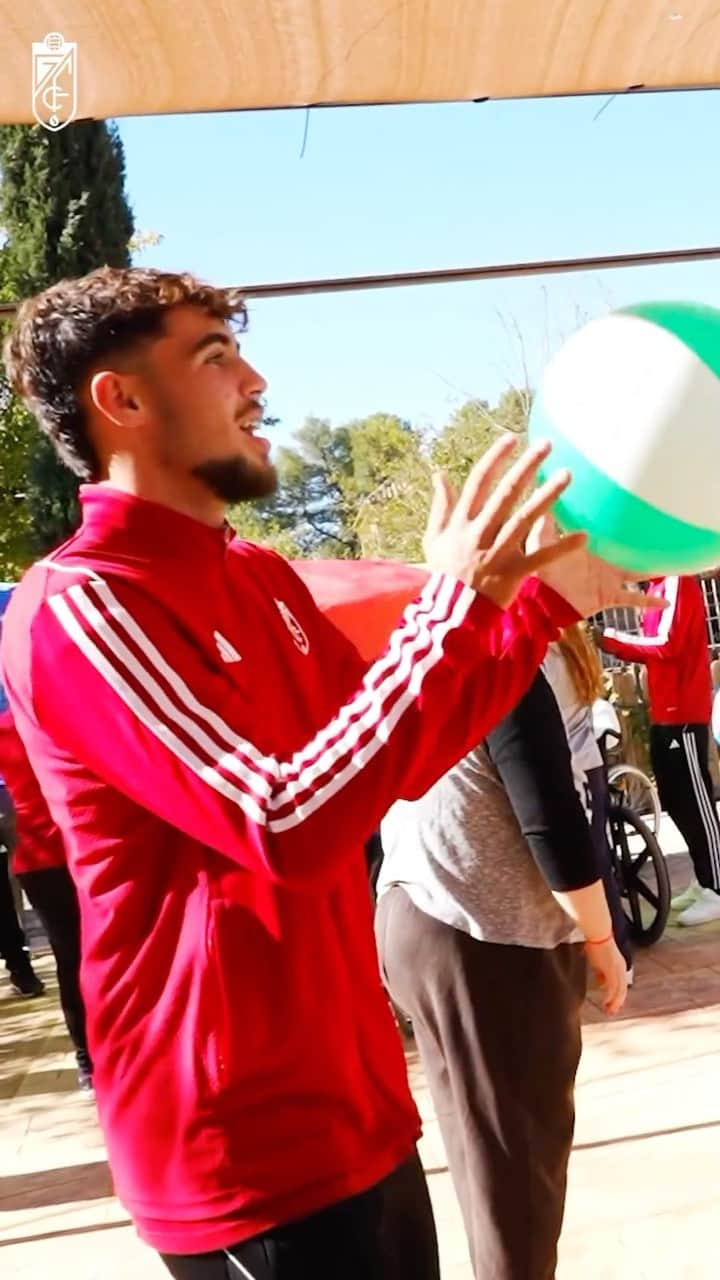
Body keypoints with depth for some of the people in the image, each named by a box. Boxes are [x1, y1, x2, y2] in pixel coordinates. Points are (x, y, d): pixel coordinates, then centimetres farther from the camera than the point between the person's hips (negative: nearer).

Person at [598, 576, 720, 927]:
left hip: (684, 714, -10)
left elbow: (667, 645, -21)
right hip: (665, 713, 10)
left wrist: (613, 639, -14)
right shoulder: (658, 587, 17)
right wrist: (615, 646, -1)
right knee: (674, 800, 14)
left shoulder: (677, 582, -12)